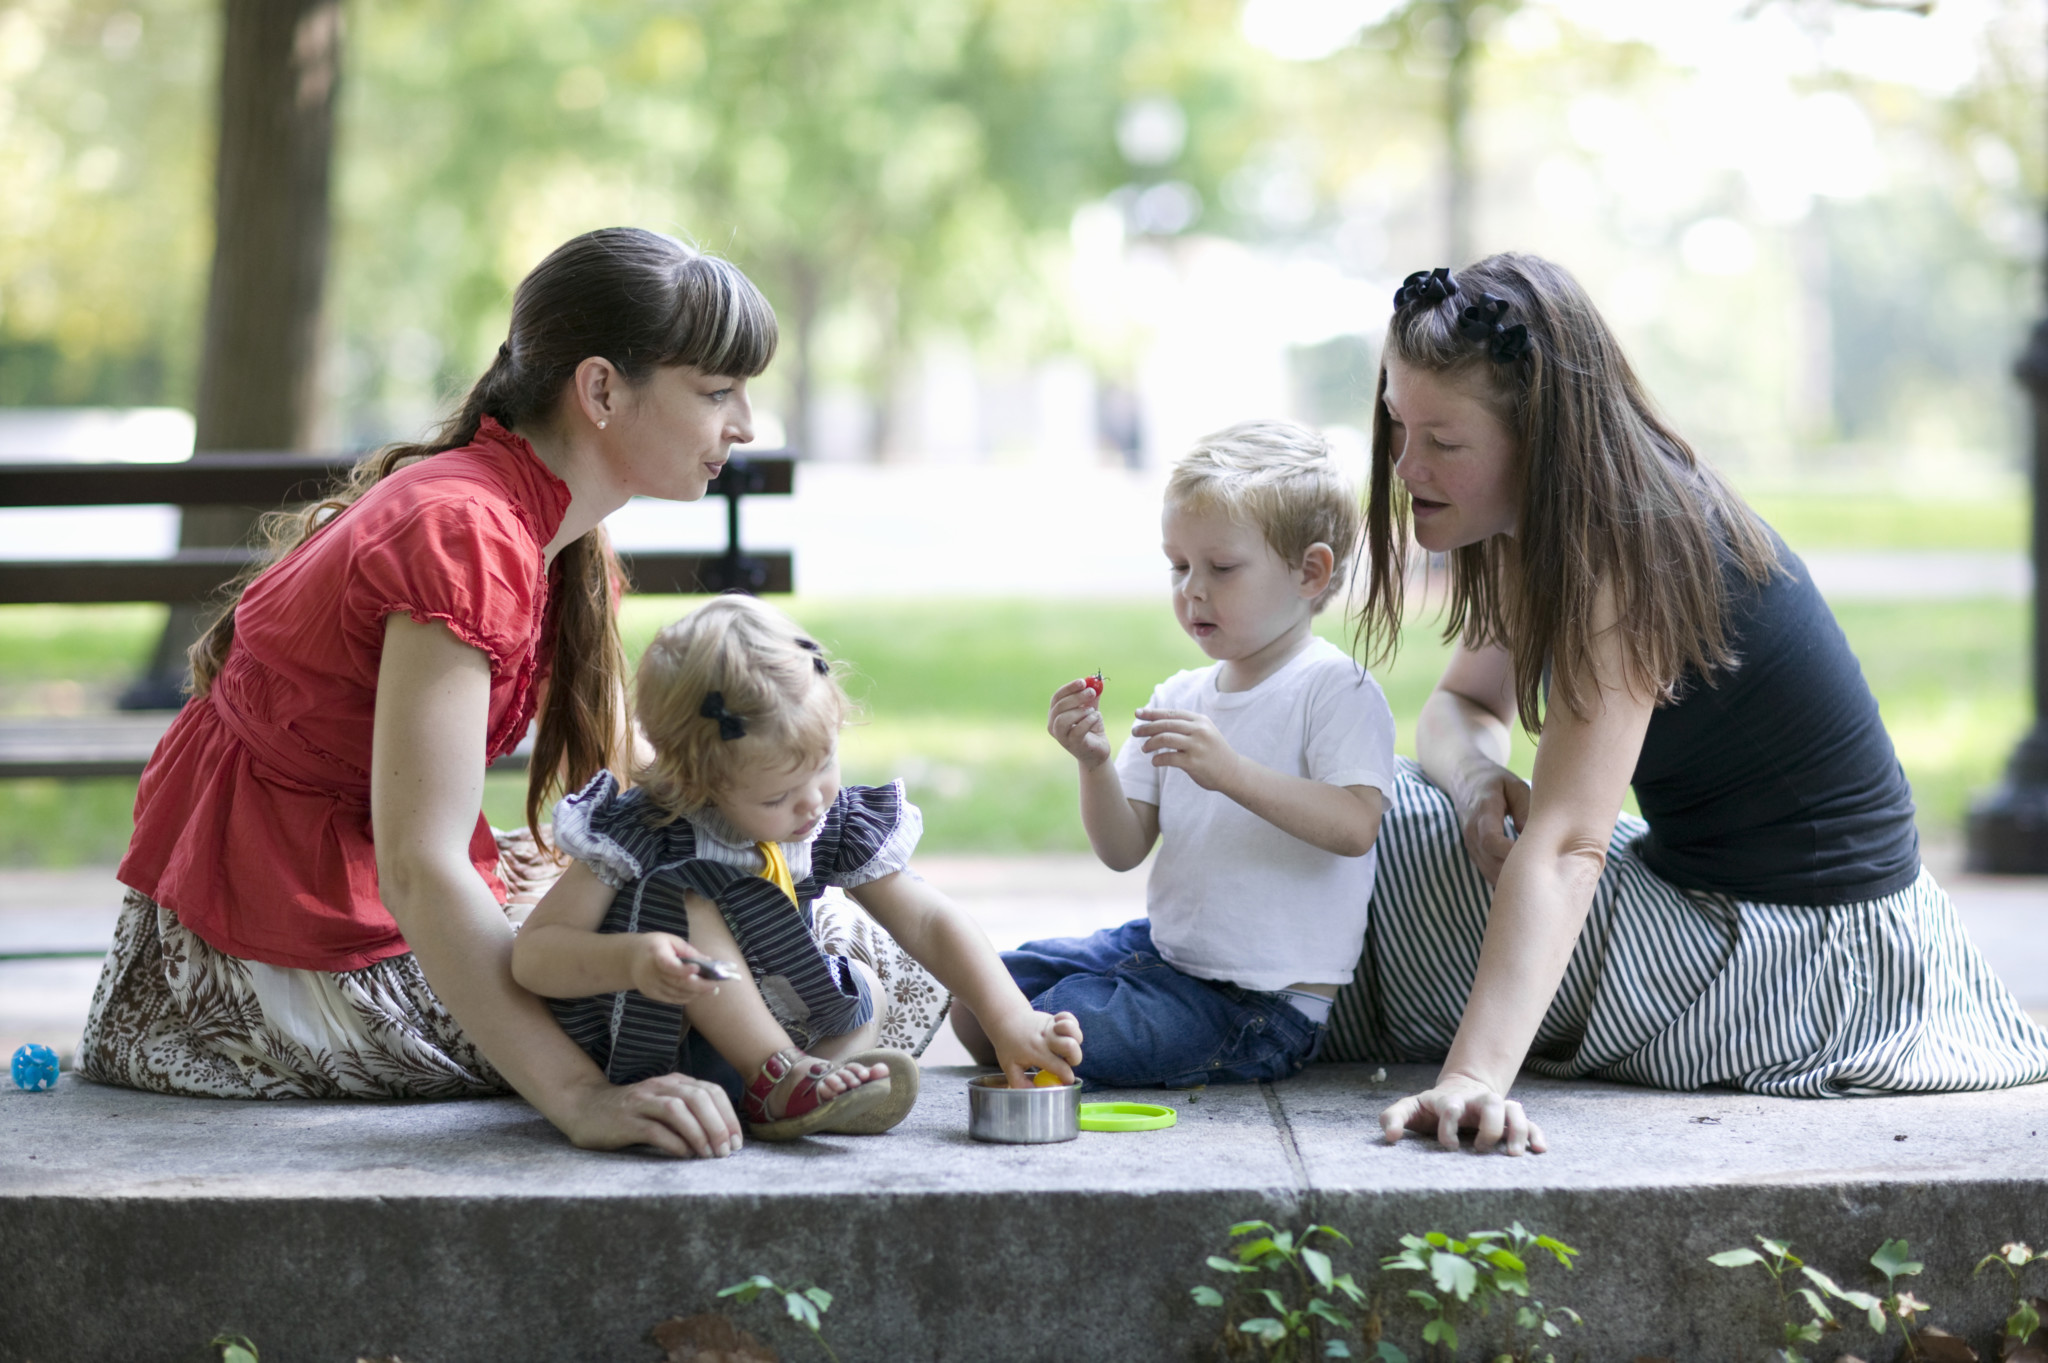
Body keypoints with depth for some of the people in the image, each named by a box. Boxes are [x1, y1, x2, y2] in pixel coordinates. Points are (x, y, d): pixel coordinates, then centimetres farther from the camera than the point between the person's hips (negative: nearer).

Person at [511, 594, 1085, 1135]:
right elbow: (532, 953, -26)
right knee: (686, 903, -27)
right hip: (643, 1048, -6)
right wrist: (629, 958, -46)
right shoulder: (643, 834, -24)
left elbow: (928, 922, -8)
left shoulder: (839, 826, -9)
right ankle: (781, 1080, -30)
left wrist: (1011, 1023, -22)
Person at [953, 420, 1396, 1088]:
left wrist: (1231, 771, -34)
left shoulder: (1335, 690, -11)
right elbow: (1125, 850, 6)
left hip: (1266, 1001, -8)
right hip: (1166, 948, 8)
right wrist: (1095, 764, -13)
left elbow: (1355, 826, -25)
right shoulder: (1178, 698, 9)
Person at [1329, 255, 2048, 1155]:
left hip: (1793, 942, -9)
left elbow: (1565, 847, -36)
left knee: (1389, 833, -12)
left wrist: (1474, 1077, -46)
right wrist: (1476, 780, -16)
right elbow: (1463, 706, 10)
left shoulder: (1628, 555, -26)